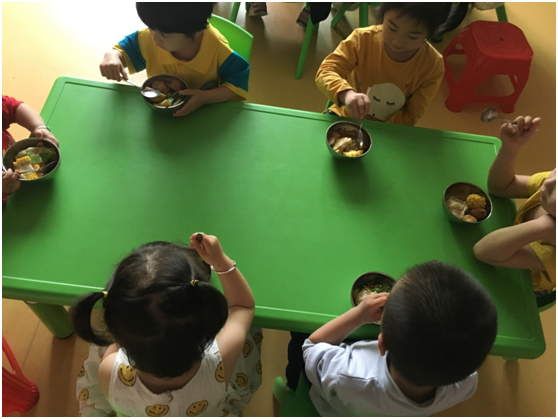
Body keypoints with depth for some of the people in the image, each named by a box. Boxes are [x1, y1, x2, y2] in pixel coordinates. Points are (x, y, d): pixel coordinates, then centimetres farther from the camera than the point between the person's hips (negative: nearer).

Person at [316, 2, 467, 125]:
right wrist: (346, 93, -44)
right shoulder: (362, 39, -17)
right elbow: (325, 72, -23)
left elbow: (409, 117, -10)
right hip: (347, 116, 1)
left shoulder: (432, 65, -15)